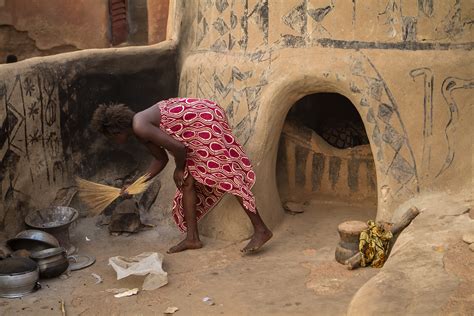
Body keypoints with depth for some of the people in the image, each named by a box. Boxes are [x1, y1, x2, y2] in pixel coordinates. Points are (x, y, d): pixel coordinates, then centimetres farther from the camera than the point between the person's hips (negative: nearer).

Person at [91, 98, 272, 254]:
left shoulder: (140, 127, -20)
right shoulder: (140, 132, 10)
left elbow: (179, 147, -25)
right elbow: (161, 159, 21)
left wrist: (179, 169, -5)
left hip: (205, 119, -10)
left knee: (224, 172, -12)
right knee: (187, 180, 9)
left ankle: (261, 230, -9)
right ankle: (192, 238, 14)